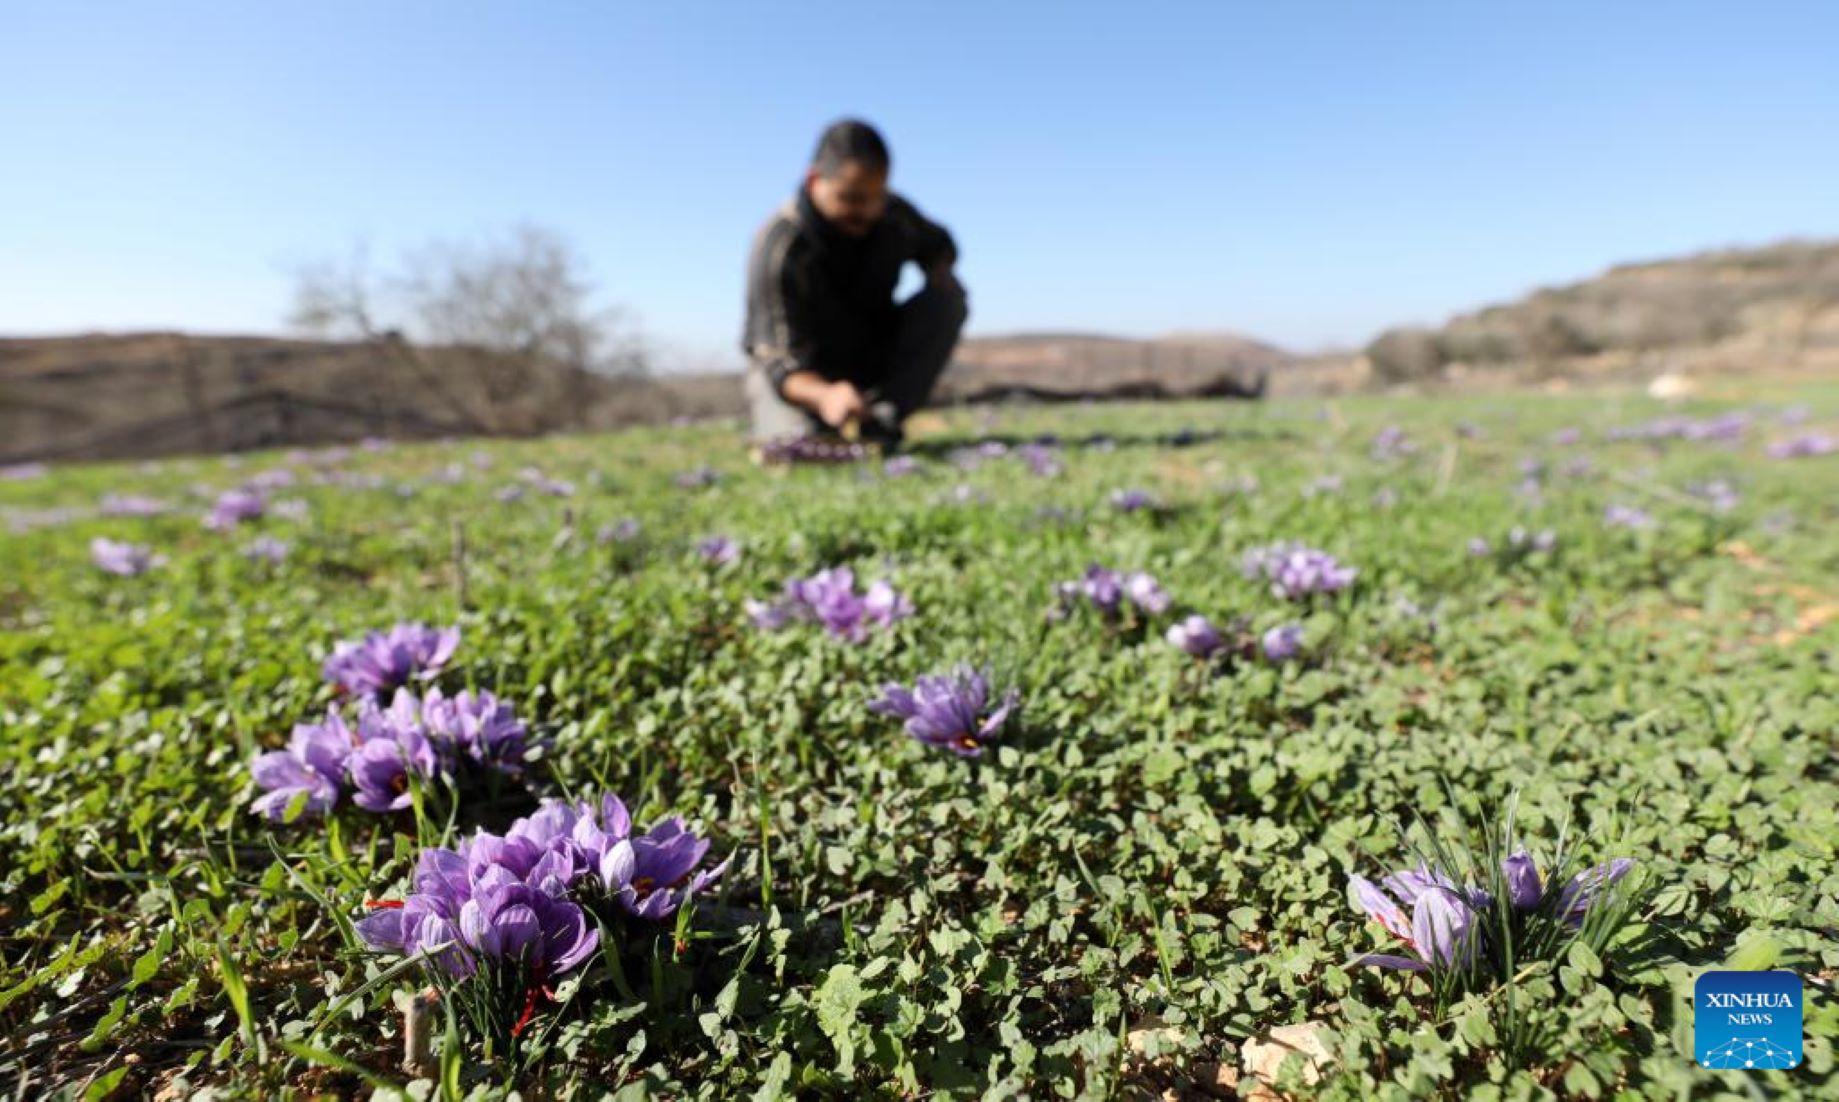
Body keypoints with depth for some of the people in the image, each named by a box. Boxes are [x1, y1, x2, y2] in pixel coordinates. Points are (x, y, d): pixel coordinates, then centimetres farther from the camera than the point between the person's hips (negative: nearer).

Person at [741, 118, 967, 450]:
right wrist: (825, 395, -54)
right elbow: (781, 363, -31)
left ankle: (881, 416, -23)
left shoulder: (895, 215, -11)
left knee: (949, 298, -17)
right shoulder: (778, 246, -27)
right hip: (799, 373, -4)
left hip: (870, 359, 5)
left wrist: (939, 273, -11)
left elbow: (938, 245, 15)